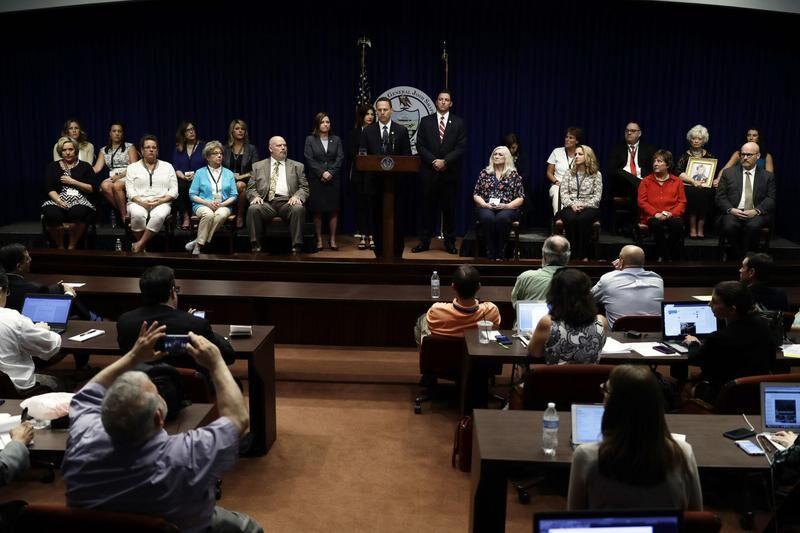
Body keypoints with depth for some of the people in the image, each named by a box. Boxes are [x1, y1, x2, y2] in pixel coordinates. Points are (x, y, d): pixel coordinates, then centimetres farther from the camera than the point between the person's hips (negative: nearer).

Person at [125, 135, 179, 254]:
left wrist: (161, 200, -10)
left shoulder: (167, 166, 17)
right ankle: (142, 248, -19)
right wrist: (142, 202, -13)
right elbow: (130, 190, 5)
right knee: (137, 215, -36)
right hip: (138, 202, 0)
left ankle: (139, 244, -25)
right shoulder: (132, 167, 16)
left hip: (161, 203, 0)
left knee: (159, 215, -37)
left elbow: (174, 190, 8)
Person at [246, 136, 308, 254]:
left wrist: (297, 196, -11)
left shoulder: (297, 166, 19)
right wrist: (255, 196, -9)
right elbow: (250, 188, 15)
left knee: (299, 208, -33)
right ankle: (255, 246, -24)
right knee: (253, 209, -31)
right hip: (266, 203, 1)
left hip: (287, 203, 0)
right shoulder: (258, 166, 20)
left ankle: (296, 246, -30)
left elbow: (304, 188, 12)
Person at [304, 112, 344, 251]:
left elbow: (340, 158, 3)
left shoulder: (336, 140, 12)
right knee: (317, 211, -1)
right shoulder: (310, 140, 6)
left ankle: (332, 240, 6)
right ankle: (319, 240, 3)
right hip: (316, 180, -2)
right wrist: (322, 173, -12)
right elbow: (309, 159, -3)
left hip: (333, 180, 2)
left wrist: (330, 172, -11)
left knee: (333, 210, 1)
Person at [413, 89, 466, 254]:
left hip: (450, 172, 0)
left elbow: (461, 147, -2)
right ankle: (424, 242, 8)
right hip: (429, 172, 0)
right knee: (428, 207, 3)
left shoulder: (458, 123, 7)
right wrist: (434, 161, -11)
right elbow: (420, 145, 2)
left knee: (449, 208, 4)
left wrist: (445, 161, -13)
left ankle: (449, 242, 11)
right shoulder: (425, 121, 8)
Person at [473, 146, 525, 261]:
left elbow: (520, 198, 6)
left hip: (507, 208, -1)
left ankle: (500, 253, -26)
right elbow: (476, 194, 14)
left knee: (502, 218, -37)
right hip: (486, 208, 1)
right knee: (488, 217, -35)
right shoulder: (484, 173, 16)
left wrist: (507, 206, -10)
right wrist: (484, 204, -6)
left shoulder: (513, 174, 11)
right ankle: (491, 254, -27)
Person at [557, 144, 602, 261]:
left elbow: (597, 196, 1)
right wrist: (572, 204, -12)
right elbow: (563, 192, 6)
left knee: (582, 219, -36)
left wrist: (584, 205, -15)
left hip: (589, 207, -2)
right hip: (570, 206, 2)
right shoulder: (569, 173, 15)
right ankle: (572, 253, -27)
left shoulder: (596, 174, 8)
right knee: (570, 218, -34)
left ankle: (583, 255, -30)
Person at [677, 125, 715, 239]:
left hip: (705, 188, 1)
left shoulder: (709, 156, 18)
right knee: (693, 192, -34)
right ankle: (692, 228, -27)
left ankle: (701, 228, -25)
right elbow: (678, 173, -3)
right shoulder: (685, 155, 12)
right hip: (688, 187, -1)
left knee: (704, 193, -33)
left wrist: (715, 181, -10)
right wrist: (693, 181, -17)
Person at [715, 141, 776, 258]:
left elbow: (771, 199, 6)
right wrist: (731, 210, -11)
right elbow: (720, 197, 8)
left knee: (753, 226, -35)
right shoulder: (728, 173, 15)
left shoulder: (768, 176, 15)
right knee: (729, 226, -33)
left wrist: (756, 211, -13)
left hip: (757, 214, 0)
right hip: (733, 212, 0)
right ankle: (739, 256, -11)